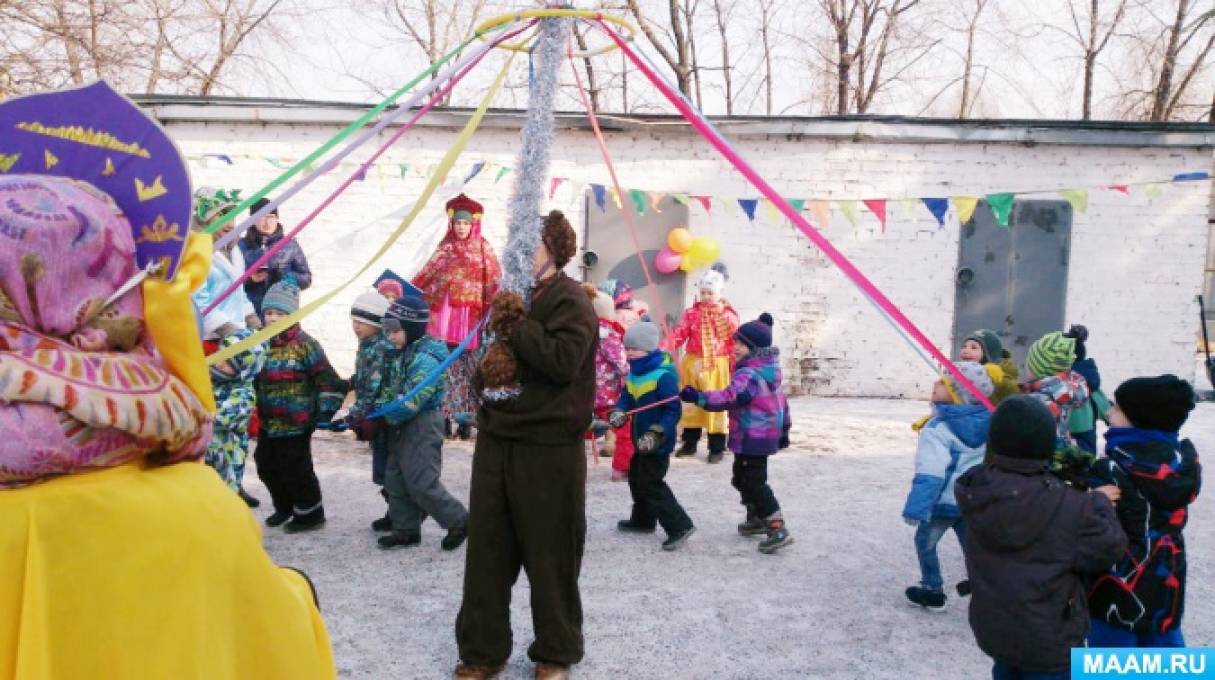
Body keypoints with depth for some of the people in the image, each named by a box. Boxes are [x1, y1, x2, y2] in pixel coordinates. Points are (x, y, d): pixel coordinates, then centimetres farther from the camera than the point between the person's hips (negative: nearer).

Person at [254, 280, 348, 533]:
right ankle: (284, 507, 40)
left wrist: (326, 410, -18)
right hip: (268, 423, 8)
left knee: (295, 470, 1)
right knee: (266, 467, 18)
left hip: (295, 425, -7)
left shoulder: (304, 344, -14)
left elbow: (328, 379, -14)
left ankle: (310, 513, 20)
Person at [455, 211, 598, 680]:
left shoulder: (569, 300, -8)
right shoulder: (515, 293, 16)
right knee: (487, 552, 11)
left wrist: (514, 320, -16)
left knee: (549, 555, 6)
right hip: (496, 441, 7)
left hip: (548, 449, -7)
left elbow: (562, 360, -24)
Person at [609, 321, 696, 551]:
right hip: (641, 439, 10)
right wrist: (619, 412, -11)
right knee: (636, 476, 21)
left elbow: (673, 411, -24)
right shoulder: (634, 373, 5)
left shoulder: (664, 375, -23)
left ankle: (679, 525, -3)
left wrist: (656, 434, -30)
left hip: (657, 442, -10)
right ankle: (643, 519, 39)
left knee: (651, 484, -9)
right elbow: (627, 397, 11)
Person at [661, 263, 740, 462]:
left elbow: (735, 344, -2)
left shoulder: (730, 316, -3)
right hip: (693, 364, 2)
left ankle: (717, 447, 12)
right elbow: (678, 334, -6)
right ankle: (689, 443, 25)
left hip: (718, 367, -2)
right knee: (691, 403, 11)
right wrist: (663, 350, -21)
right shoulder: (691, 313, 2)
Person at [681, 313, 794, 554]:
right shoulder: (769, 369, 10)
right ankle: (756, 519, 36)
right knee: (743, 477, 22)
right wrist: (783, 428, 27)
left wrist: (698, 397, -39)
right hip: (767, 433, 10)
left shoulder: (750, 375, -23)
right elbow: (781, 400, 18)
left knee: (754, 483, -6)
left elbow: (728, 398, -36)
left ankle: (778, 529, -4)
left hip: (753, 439, -10)